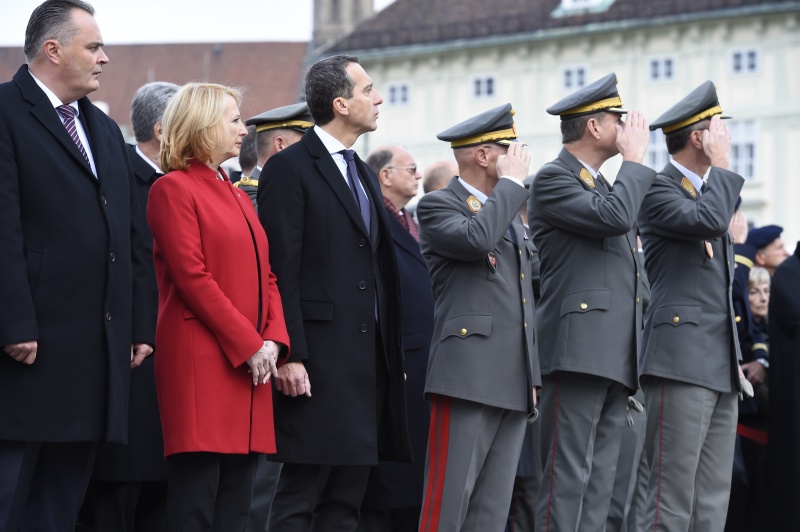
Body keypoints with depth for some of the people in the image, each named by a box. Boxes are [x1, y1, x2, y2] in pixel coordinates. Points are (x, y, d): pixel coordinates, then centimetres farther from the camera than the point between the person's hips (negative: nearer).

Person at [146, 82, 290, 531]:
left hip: (252, 364, 8)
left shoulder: (238, 198, 21)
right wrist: (248, 344, -13)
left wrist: (274, 340, 0)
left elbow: (266, 276, 18)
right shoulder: (174, 189, -3)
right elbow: (192, 277, -12)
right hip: (202, 361, -8)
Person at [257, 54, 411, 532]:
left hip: (368, 360, 8)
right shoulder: (289, 169, -6)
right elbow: (281, 271, -12)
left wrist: (393, 356, 16)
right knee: (302, 493, -9)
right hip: (318, 360, -8)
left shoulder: (364, 174, 20)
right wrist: (289, 356, -19)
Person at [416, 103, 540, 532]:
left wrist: (534, 376, 20)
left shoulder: (509, 213, 24)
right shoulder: (438, 205, -1)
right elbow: (476, 238, -23)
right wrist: (512, 182, -10)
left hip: (516, 383, 8)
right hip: (468, 378, -8)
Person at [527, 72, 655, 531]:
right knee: (568, 477, -12)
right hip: (579, 350, -9)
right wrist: (635, 160, -4)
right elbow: (614, 217, -20)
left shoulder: (606, 186, 25)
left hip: (617, 357, 9)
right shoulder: (553, 179, -3)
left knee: (599, 484, 4)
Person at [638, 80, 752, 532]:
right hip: (682, 361, -9)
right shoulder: (659, 190, -5)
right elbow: (709, 221, -25)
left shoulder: (709, 191, 22)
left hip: (722, 368, 9)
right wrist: (721, 166, -10)